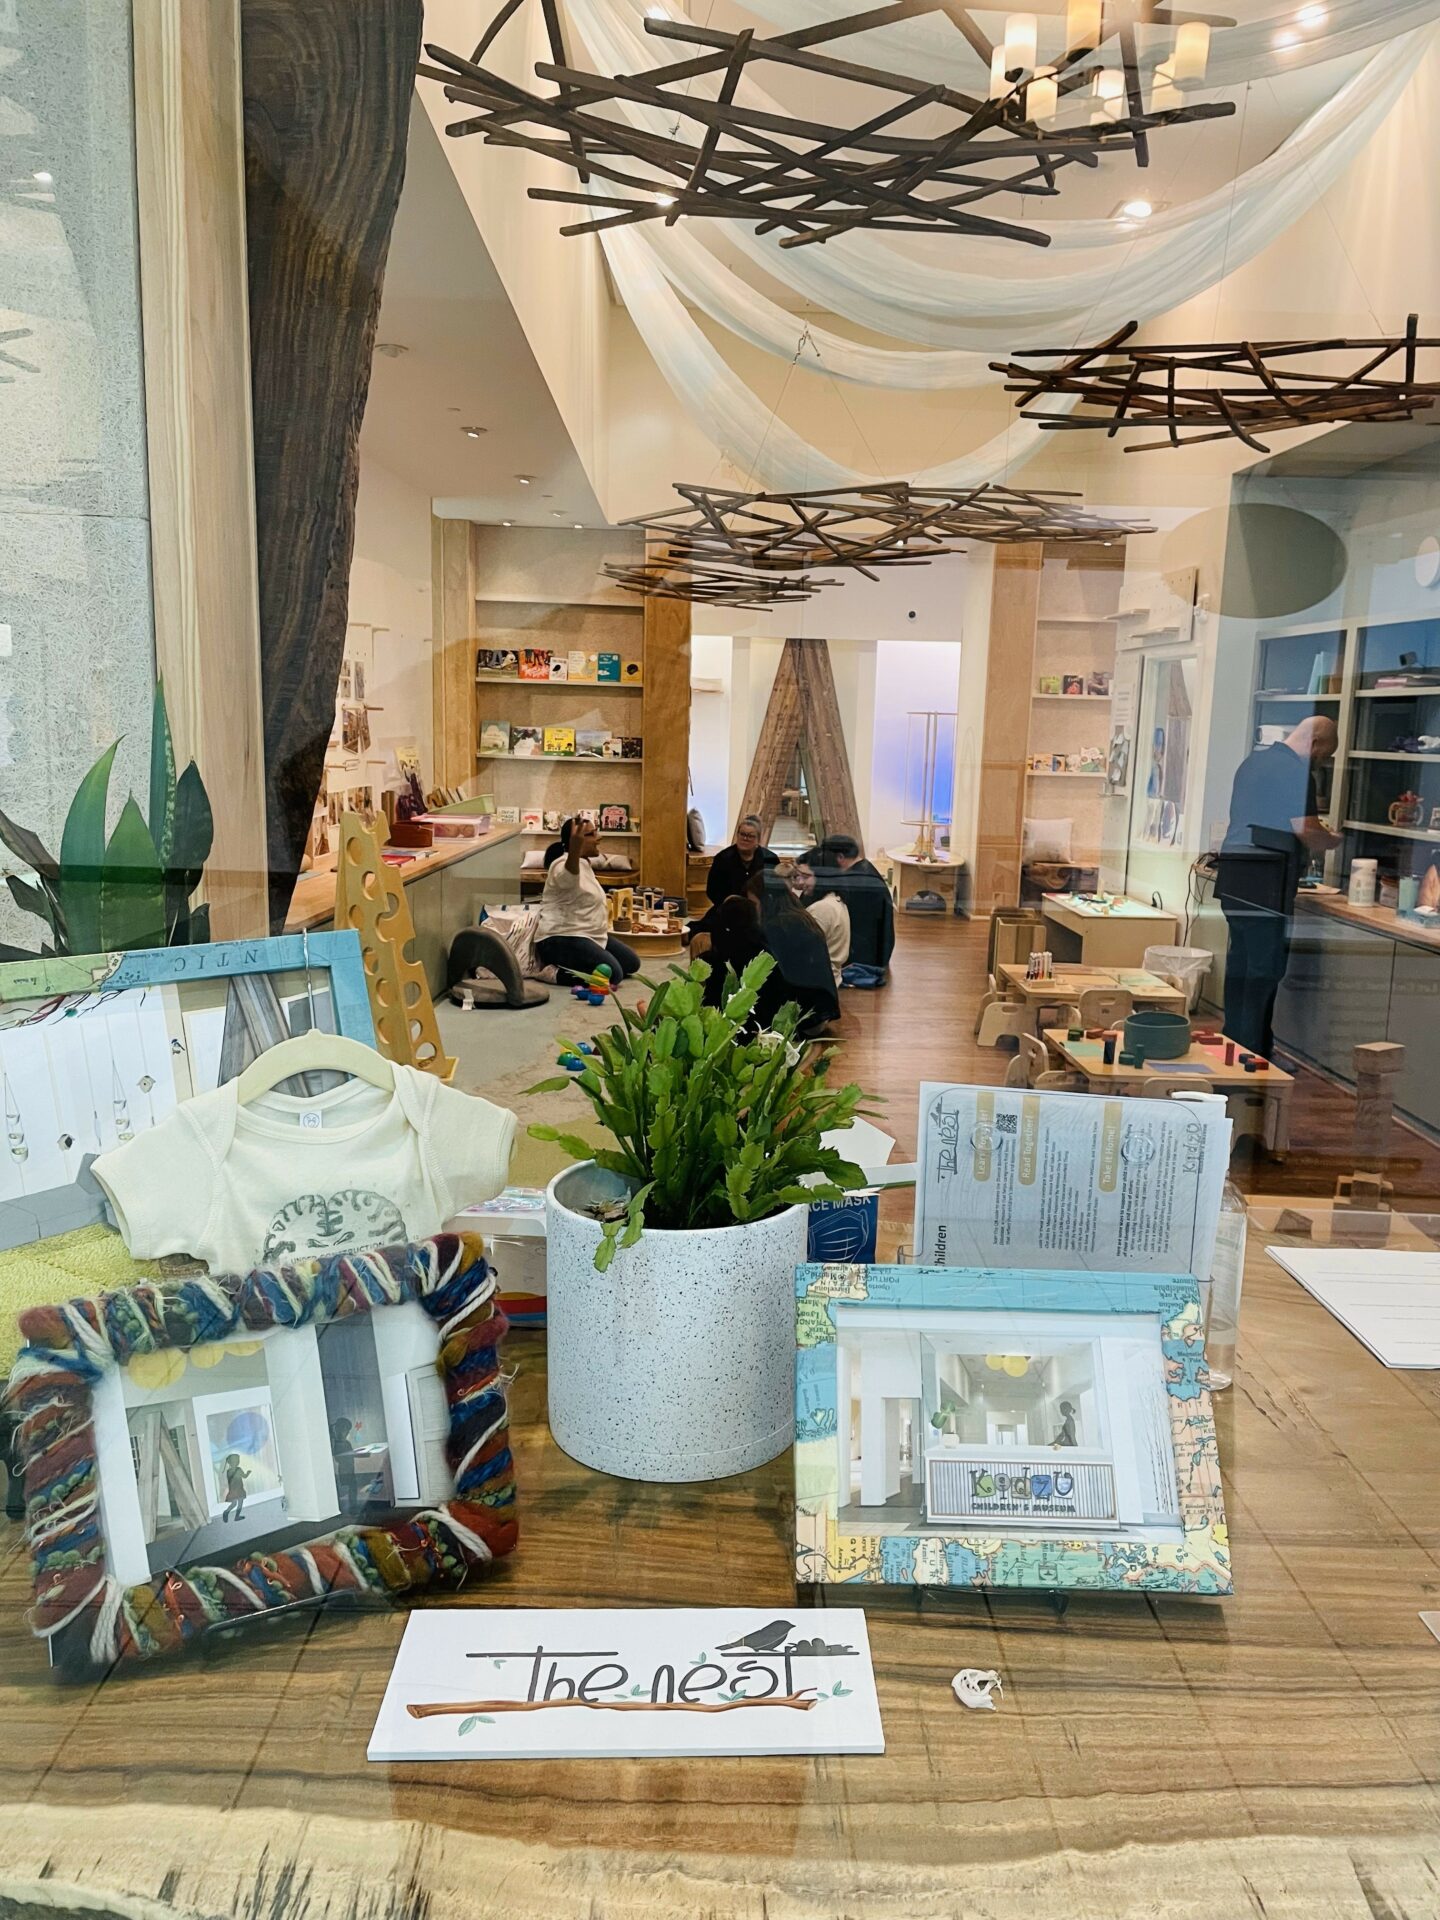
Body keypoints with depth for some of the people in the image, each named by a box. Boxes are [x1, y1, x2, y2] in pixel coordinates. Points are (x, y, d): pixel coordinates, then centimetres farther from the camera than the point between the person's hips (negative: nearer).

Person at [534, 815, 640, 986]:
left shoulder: (584, 864, 14)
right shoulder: (565, 865, -18)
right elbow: (569, 876, -44)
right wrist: (574, 849, -63)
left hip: (589, 935, 11)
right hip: (561, 939, -11)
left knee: (631, 964, 13)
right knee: (612, 973, -25)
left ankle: (568, 966, 13)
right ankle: (555, 971, -10)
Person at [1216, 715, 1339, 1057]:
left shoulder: (1252, 760, 17)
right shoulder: (1296, 770, -10)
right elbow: (1306, 830, -15)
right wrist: (1338, 842, 4)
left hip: (1232, 874, 9)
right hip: (1267, 883, -9)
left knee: (1240, 961, 14)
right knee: (1266, 967, -3)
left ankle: (1233, 1043, 20)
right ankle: (1253, 1052, -1)